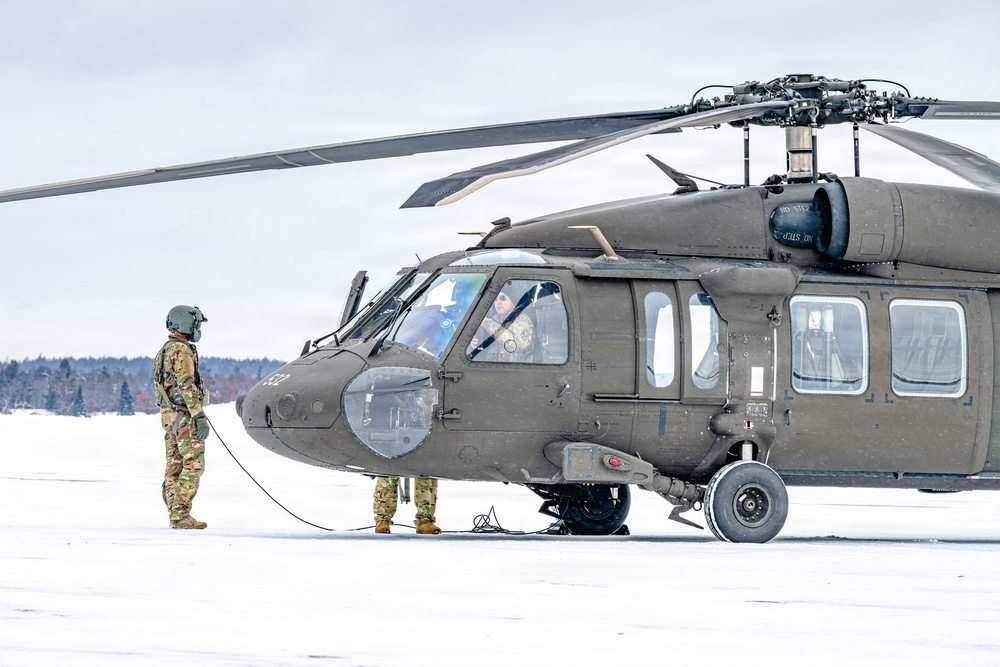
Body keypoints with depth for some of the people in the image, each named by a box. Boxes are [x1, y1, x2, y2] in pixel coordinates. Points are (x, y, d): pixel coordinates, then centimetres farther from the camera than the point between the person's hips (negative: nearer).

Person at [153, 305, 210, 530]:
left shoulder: (164, 350, 18)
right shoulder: (182, 350, -14)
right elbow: (186, 386, -21)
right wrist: (200, 416, -23)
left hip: (168, 415, 10)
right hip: (184, 415, -10)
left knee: (174, 465, 9)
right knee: (193, 465, -9)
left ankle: (175, 514, 10)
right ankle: (181, 515, -13)